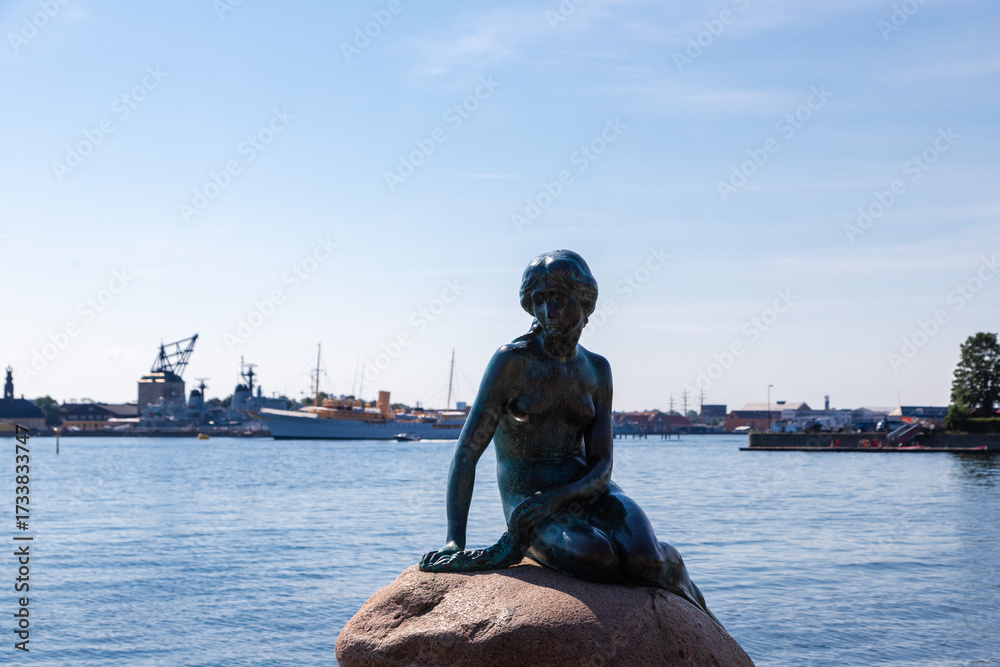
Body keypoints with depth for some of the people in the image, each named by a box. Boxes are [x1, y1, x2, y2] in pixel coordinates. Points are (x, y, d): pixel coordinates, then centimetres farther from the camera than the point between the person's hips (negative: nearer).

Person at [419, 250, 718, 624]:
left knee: (643, 561, -28)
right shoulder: (511, 361, -9)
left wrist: (553, 498, -22)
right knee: (595, 557, -36)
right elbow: (467, 452, -13)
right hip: (527, 498, -4)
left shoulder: (597, 369, 5)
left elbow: (601, 465, -1)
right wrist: (454, 543, -23)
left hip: (584, 490, 4)